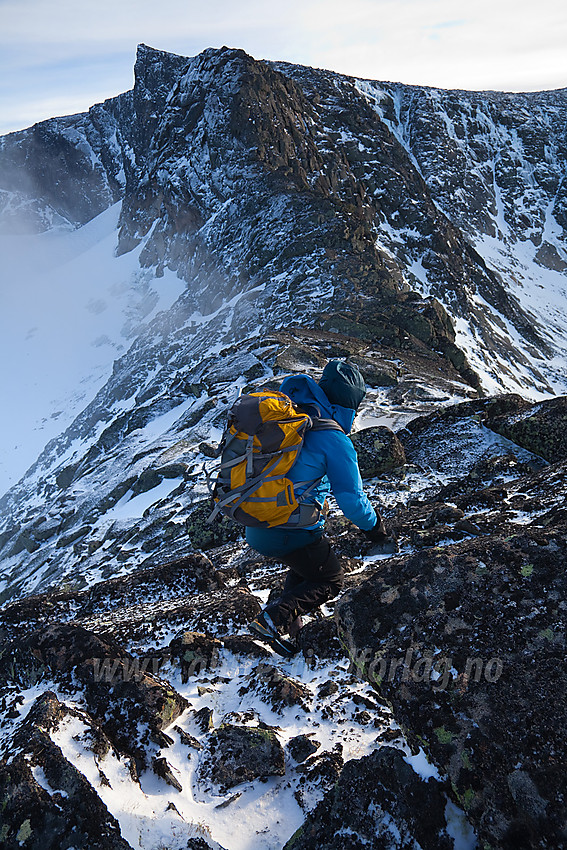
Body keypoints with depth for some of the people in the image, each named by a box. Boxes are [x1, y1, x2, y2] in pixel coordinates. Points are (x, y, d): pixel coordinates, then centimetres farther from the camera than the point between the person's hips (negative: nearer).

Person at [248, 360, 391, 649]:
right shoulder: (334, 440, -17)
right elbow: (351, 500, -13)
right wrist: (374, 526, 6)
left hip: (253, 529, 8)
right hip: (293, 533, -7)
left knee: (303, 566, 33)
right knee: (330, 581, 17)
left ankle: (290, 626, 25)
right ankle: (275, 619, -1)